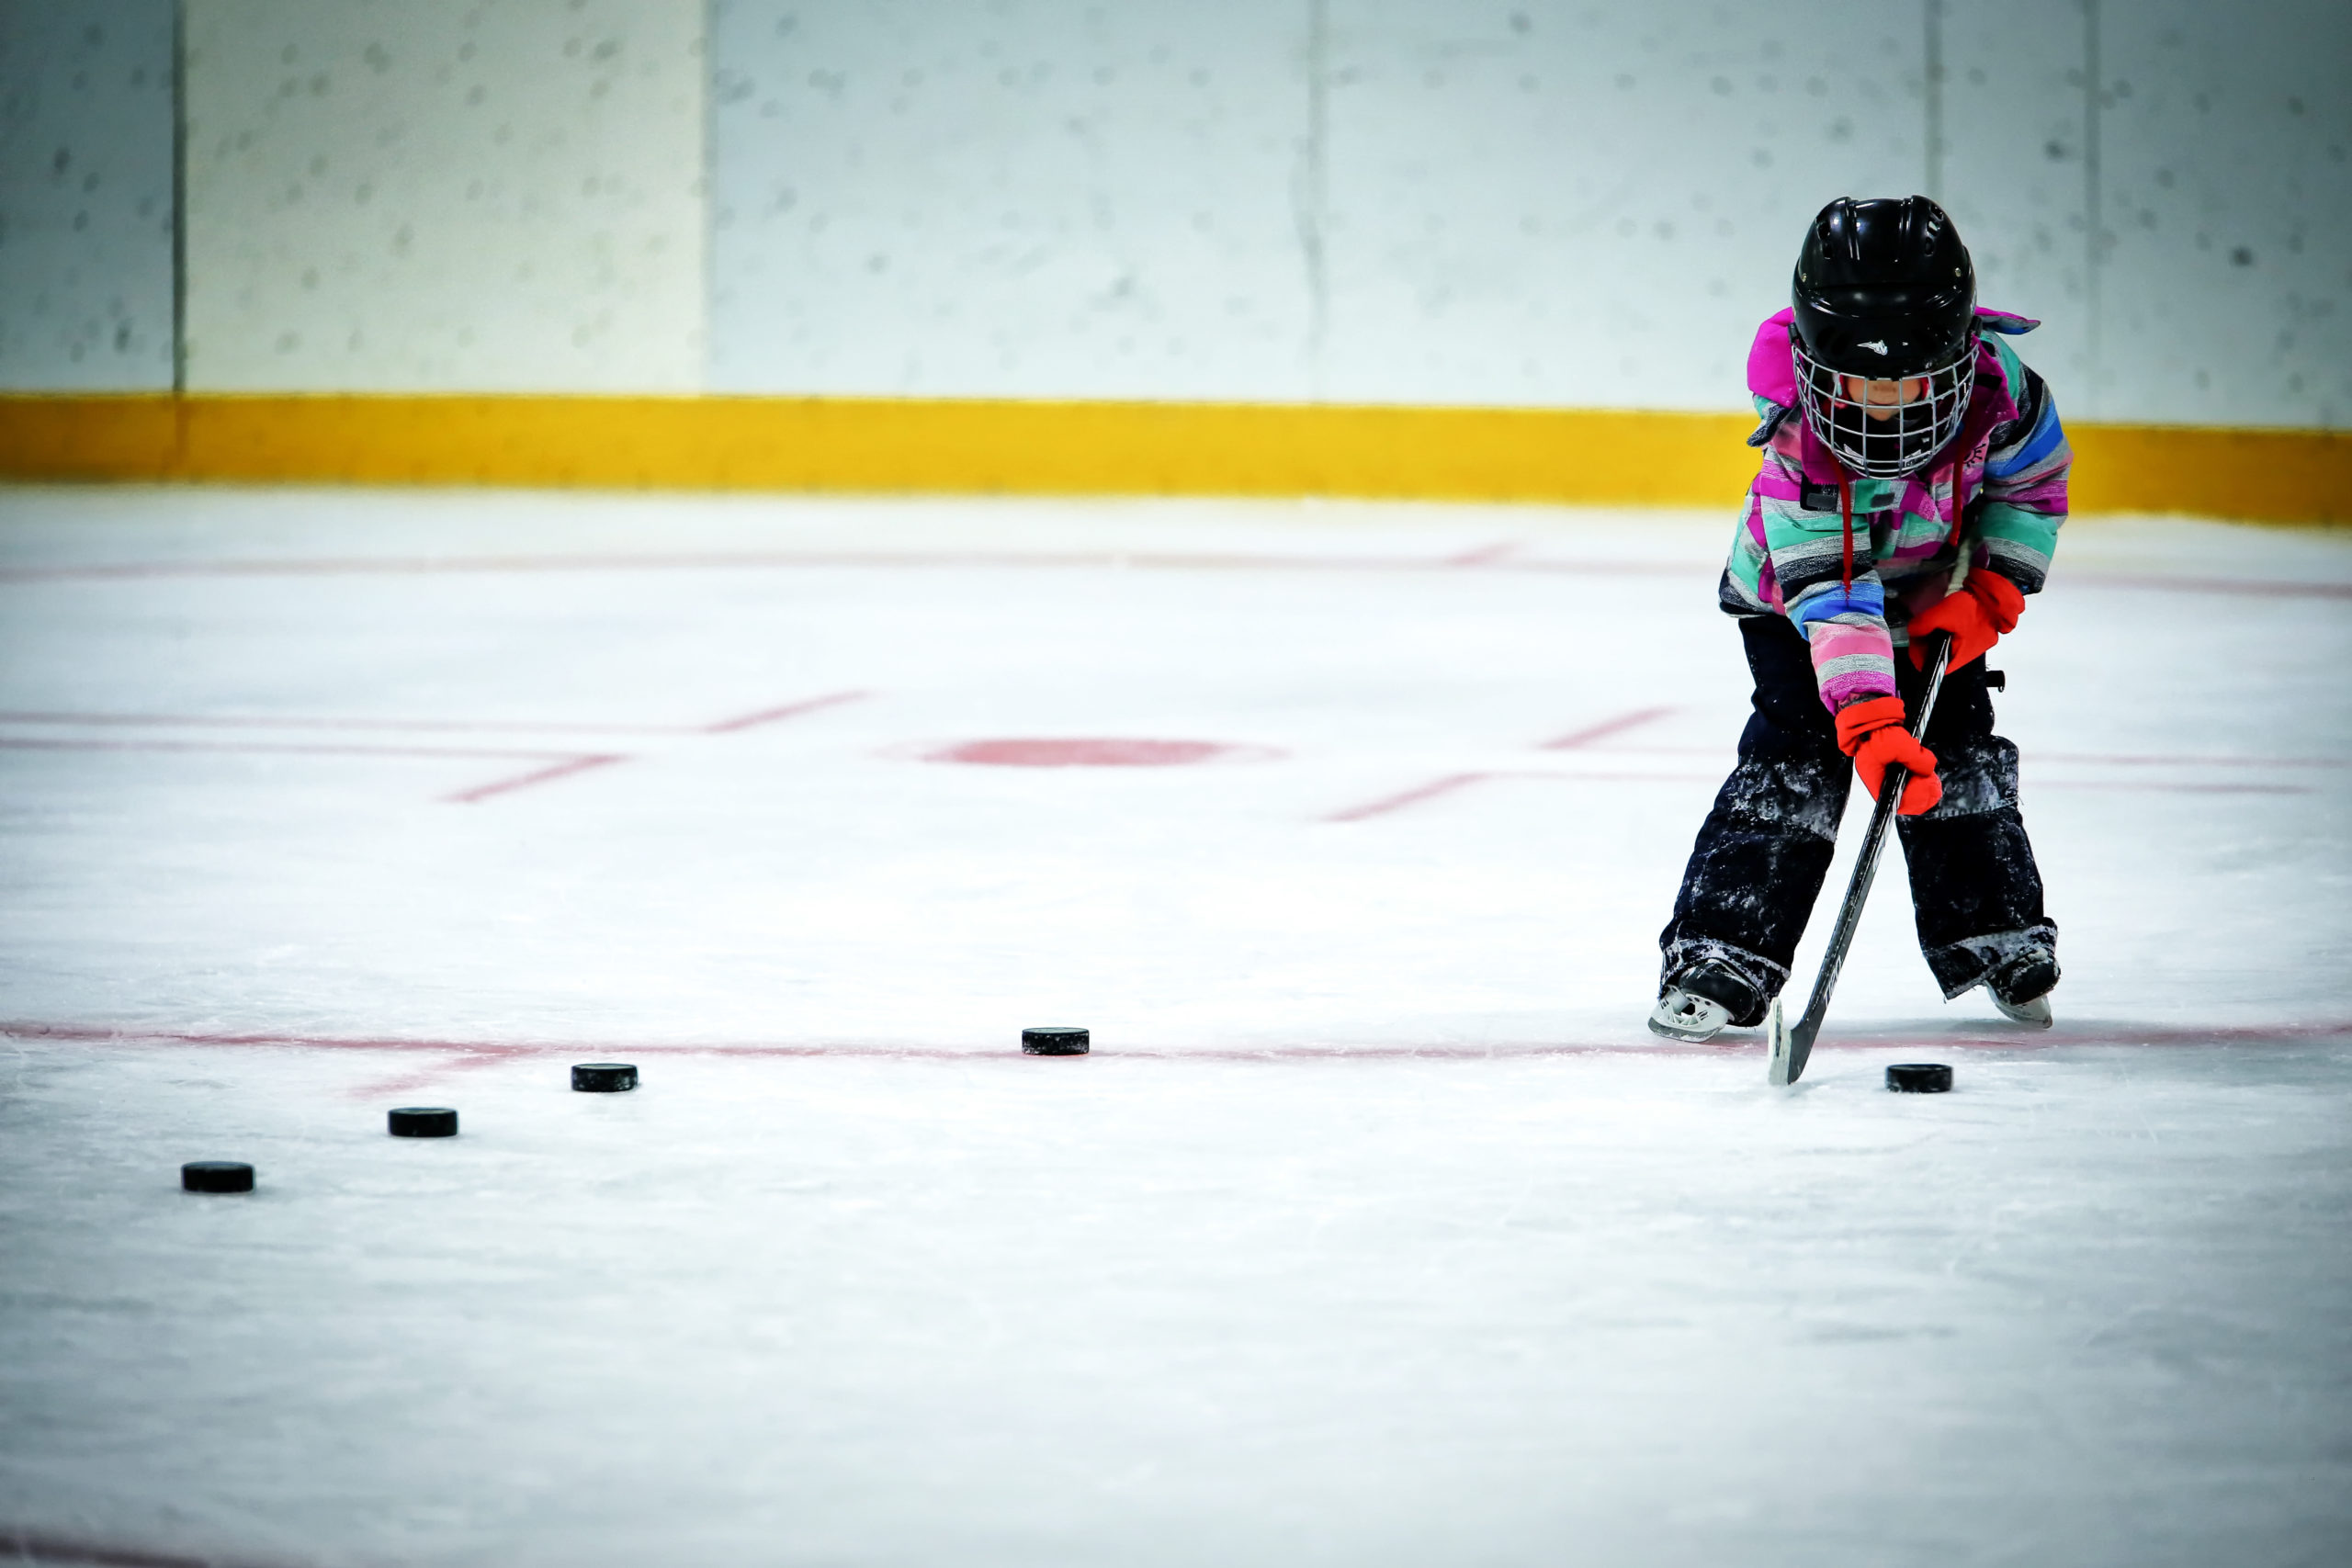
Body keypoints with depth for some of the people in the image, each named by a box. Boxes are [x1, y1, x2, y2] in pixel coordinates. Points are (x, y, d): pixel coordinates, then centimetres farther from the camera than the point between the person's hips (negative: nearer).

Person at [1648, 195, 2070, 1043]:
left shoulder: (1992, 384, -29)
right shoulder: (1800, 444, -38)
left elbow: (2032, 483, -7)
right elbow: (1833, 597, -41)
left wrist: (1988, 594, -16)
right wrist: (1869, 723, -50)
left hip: (1932, 597, 4)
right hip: (1795, 594, -3)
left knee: (1958, 749, -1)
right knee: (1796, 756, -16)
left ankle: (1996, 935, 19)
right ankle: (1721, 955, -13)